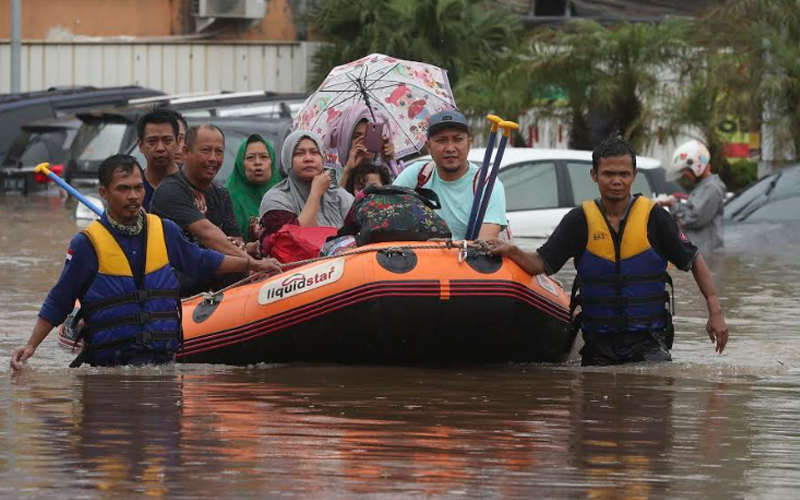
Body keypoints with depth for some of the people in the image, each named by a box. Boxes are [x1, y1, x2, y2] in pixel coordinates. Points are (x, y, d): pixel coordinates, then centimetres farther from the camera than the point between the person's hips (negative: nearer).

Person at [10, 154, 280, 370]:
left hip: (165, 357, 3)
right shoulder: (87, 243, 1)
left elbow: (202, 261, 32)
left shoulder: (165, 231, 13)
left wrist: (252, 264, 36)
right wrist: (30, 346, 1)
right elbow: (57, 304, 7)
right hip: (110, 363, -3)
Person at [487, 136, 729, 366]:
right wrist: (512, 252, -20)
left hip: (648, 341, -2)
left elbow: (695, 262, 6)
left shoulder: (653, 216, -2)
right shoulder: (580, 220, 2)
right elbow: (540, 264, 1)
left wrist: (715, 313, -2)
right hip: (598, 341, 2)